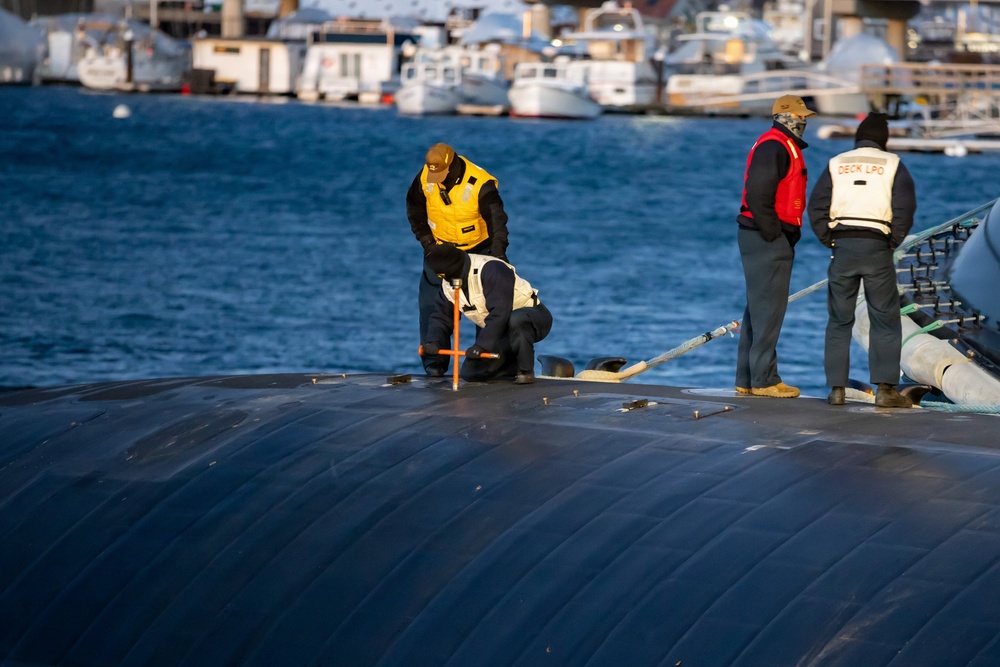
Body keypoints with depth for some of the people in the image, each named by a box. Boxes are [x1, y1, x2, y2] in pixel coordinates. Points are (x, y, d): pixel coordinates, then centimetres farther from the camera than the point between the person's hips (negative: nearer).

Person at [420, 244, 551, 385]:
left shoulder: (491, 269, -31)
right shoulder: (448, 286, -3)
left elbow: (499, 312, -37)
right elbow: (441, 318, -1)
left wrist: (482, 344, -40)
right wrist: (433, 342, -22)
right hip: (503, 331, 8)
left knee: (516, 320, -44)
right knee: (470, 373, -2)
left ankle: (526, 370, -22)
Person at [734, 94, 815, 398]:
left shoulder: (785, 147, 19)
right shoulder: (773, 148, -15)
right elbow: (758, 196, -23)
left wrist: (789, 233, 15)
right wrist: (774, 234, -19)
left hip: (773, 238, 11)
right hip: (766, 239, -11)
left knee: (759, 307, 13)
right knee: (768, 308, -8)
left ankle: (747, 379, 18)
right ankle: (763, 379, -6)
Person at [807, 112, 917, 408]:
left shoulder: (836, 164, 11)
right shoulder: (892, 164, 5)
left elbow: (816, 206, 3)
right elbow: (905, 206, -5)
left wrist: (829, 240, 8)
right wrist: (894, 240, 5)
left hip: (842, 246, 2)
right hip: (877, 247, -2)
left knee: (839, 321, 9)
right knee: (885, 320, 3)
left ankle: (836, 388, 5)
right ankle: (885, 388, -4)